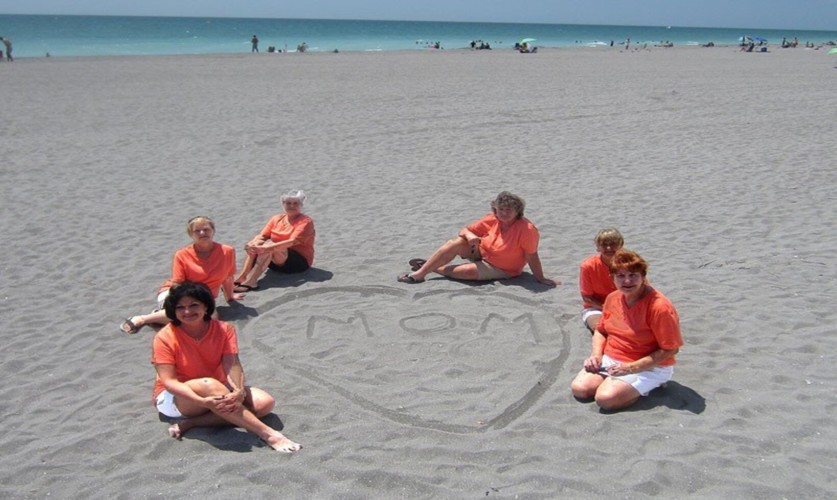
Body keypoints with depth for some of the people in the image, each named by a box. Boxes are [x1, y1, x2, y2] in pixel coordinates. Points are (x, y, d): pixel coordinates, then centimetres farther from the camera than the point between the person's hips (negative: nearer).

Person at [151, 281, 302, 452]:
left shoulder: (224, 330, -6)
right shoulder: (165, 338, -15)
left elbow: (232, 365, -18)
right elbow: (169, 381, -21)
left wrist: (239, 391, -41)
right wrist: (203, 401, -37)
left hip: (218, 392, 4)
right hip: (175, 398, -4)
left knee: (265, 402, -19)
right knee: (209, 385, -38)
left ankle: (192, 423, -24)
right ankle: (267, 433, -38)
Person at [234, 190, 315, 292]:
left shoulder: (306, 221, -8)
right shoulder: (277, 219, 10)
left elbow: (292, 242, -23)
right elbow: (262, 236, -1)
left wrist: (267, 248, -34)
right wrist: (253, 243, -25)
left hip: (300, 262, -6)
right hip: (277, 263, 6)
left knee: (269, 245, -30)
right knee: (256, 245, -20)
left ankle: (251, 280, -43)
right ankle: (242, 277, -34)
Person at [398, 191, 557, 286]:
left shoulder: (527, 229, -27)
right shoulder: (492, 220, -11)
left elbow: (532, 256, -23)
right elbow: (464, 230, -5)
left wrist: (541, 279, -21)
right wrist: (469, 235, -28)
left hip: (501, 269, -5)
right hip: (480, 252, 5)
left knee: (470, 271, -33)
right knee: (457, 242, -21)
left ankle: (433, 268, -9)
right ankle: (419, 273, -21)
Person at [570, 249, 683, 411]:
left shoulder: (659, 306, -21)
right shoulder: (612, 298, 2)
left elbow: (671, 349, -18)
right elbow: (601, 330, 16)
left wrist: (631, 368, -22)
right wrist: (596, 354, -5)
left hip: (648, 367, -6)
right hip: (610, 360, 6)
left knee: (606, 398, -26)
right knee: (580, 388, -14)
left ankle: (644, 387, 1)